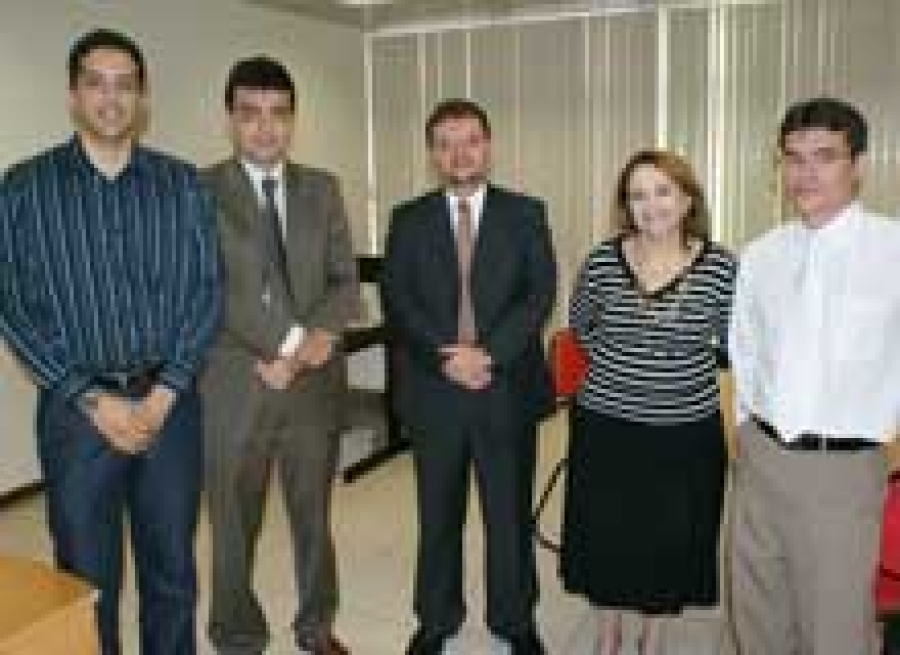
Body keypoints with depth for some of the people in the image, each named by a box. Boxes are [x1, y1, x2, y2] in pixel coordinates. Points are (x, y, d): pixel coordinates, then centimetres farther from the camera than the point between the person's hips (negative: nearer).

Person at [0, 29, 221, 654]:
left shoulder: (183, 185, 5)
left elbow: (207, 290, 2)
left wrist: (163, 391, -8)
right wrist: (93, 399, -10)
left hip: (170, 403, 1)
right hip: (77, 408, -1)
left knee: (173, 573, 12)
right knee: (87, 579, 9)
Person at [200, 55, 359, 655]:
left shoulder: (322, 188, 8)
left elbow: (346, 282, 3)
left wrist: (314, 341, -14)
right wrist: (291, 340, -18)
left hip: (316, 381, 3)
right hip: (234, 385, -3)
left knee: (315, 515, 17)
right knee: (235, 525, 10)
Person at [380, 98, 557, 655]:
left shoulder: (526, 213, 4)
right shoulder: (409, 220, 6)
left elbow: (540, 293, -5)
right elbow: (398, 300, -3)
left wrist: (488, 353, -17)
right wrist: (446, 356, -16)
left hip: (508, 388, 0)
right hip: (433, 390, 1)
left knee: (511, 512, 11)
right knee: (438, 515, 13)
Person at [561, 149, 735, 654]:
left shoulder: (721, 266, -9)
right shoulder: (603, 260, -6)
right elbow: (581, 325, 12)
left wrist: (684, 365, 2)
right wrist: (617, 363, 8)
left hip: (686, 433, -1)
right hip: (607, 427, 1)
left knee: (670, 542, 14)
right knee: (604, 536, 14)